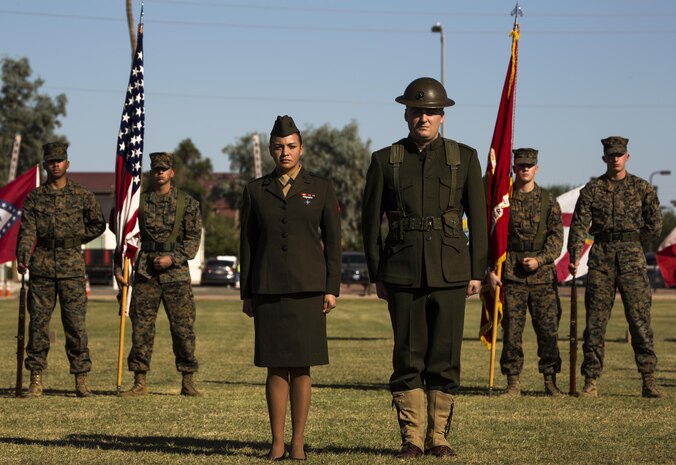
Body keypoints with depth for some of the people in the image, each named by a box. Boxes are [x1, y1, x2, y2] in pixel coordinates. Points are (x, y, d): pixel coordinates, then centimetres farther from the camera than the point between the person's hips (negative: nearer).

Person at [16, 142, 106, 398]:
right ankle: (36, 379, 6)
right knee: (38, 322, 1)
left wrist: (75, 239, 7)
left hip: (72, 267, -1)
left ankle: (81, 379, 3)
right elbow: (27, 230, -1)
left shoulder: (82, 196, 7)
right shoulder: (34, 197, 8)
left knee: (76, 323, -2)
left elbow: (98, 224, 16)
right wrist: (22, 256, -17)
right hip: (42, 267, 1)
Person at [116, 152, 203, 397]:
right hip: (145, 272, 1)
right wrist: (119, 268, 4)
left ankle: (188, 382, 7)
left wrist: (173, 258, -12)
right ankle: (140, 382, 5)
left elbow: (193, 238, 2)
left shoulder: (187, 203, 5)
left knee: (183, 327, -1)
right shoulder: (139, 201, 8)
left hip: (176, 272, -1)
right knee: (141, 326, 0)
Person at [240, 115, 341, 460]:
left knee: (301, 366, 0)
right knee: (275, 366, 2)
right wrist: (246, 294, 4)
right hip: (268, 288, 1)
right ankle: (277, 442, 8)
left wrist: (332, 288, -4)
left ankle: (298, 442, 6)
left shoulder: (321, 189, 5)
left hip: (307, 287, -1)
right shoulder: (255, 190, 8)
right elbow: (247, 244, 8)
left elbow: (332, 241, 4)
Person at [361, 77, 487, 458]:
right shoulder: (385, 160, 5)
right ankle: (411, 438, 8)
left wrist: (477, 271, 2)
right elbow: (371, 220, 8)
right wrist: (377, 274, 5)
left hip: (450, 270, 0)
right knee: (408, 358, 1)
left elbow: (478, 218, 6)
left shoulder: (465, 157, 5)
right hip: (403, 272, 0)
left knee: (445, 358, 2)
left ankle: (439, 437, 11)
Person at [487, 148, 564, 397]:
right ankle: (513, 382, 4)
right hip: (511, 272, -1)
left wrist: (540, 259, -11)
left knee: (548, 327, 0)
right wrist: (491, 269, -2)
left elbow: (557, 236, 4)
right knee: (512, 328, -2)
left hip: (542, 273, 1)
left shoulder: (548, 201, 9)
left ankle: (550, 381, 7)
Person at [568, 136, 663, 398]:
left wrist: (629, 240, 4)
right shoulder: (592, 189, 7)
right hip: (601, 258, 1)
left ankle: (648, 381, -1)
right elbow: (579, 225, -1)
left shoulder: (642, 188, 7)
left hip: (632, 258, 0)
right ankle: (591, 382, 3)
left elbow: (655, 225, 6)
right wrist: (574, 256, -15)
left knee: (640, 318, -4)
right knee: (595, 320, -1)